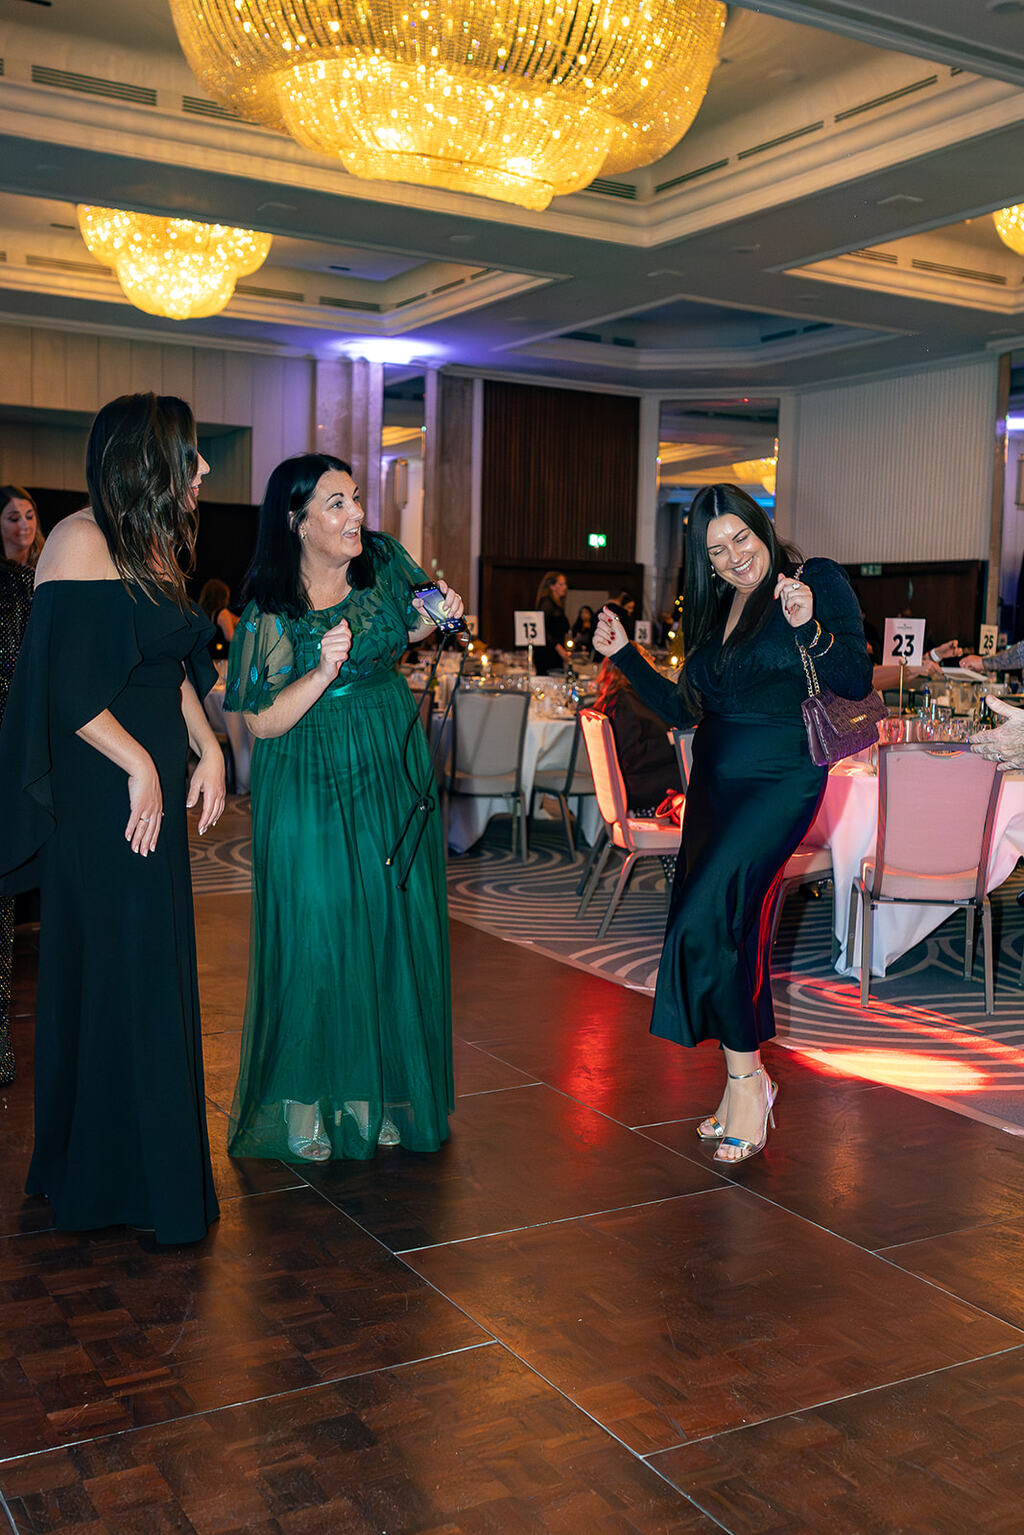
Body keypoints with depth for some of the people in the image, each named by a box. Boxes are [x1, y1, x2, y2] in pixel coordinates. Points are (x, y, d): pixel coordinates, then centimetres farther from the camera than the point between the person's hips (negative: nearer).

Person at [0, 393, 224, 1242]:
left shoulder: (154, 544, 13)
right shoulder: (82, 540, -14)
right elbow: (68, 687, -19)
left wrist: (208, 749, 6)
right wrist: (141, 768, -15)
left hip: (154, 788, 8)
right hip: (101, 794, -8)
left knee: (151, 971, 13)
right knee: (112, 973, 2)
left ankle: (151, 1157, 27)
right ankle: (116, 1177, 18)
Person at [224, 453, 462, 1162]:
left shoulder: (384, 561, -2)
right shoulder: (270, 612, -12)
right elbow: (263, 722, -13)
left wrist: (435, 614, -4)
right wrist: (324, 670, -27)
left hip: (392, 769, 4)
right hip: (311, 785, -4)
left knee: (392, 925, 6)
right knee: (314, 930, -4)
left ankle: (378, 1095, 21)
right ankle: (305, 1103, 13)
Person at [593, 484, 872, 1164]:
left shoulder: (820, 580, -3)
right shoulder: (713, 610, 16)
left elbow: (857, 682, -11)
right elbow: (685, 709, 18)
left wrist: (810, 629, -27)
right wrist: (626, 655, 12)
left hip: (780, 777, -7)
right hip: (715, 780, 7)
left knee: (703, 923, -17)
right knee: (735, 929, 8)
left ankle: (747, 1076, 0)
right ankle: (744, 1091, 19)